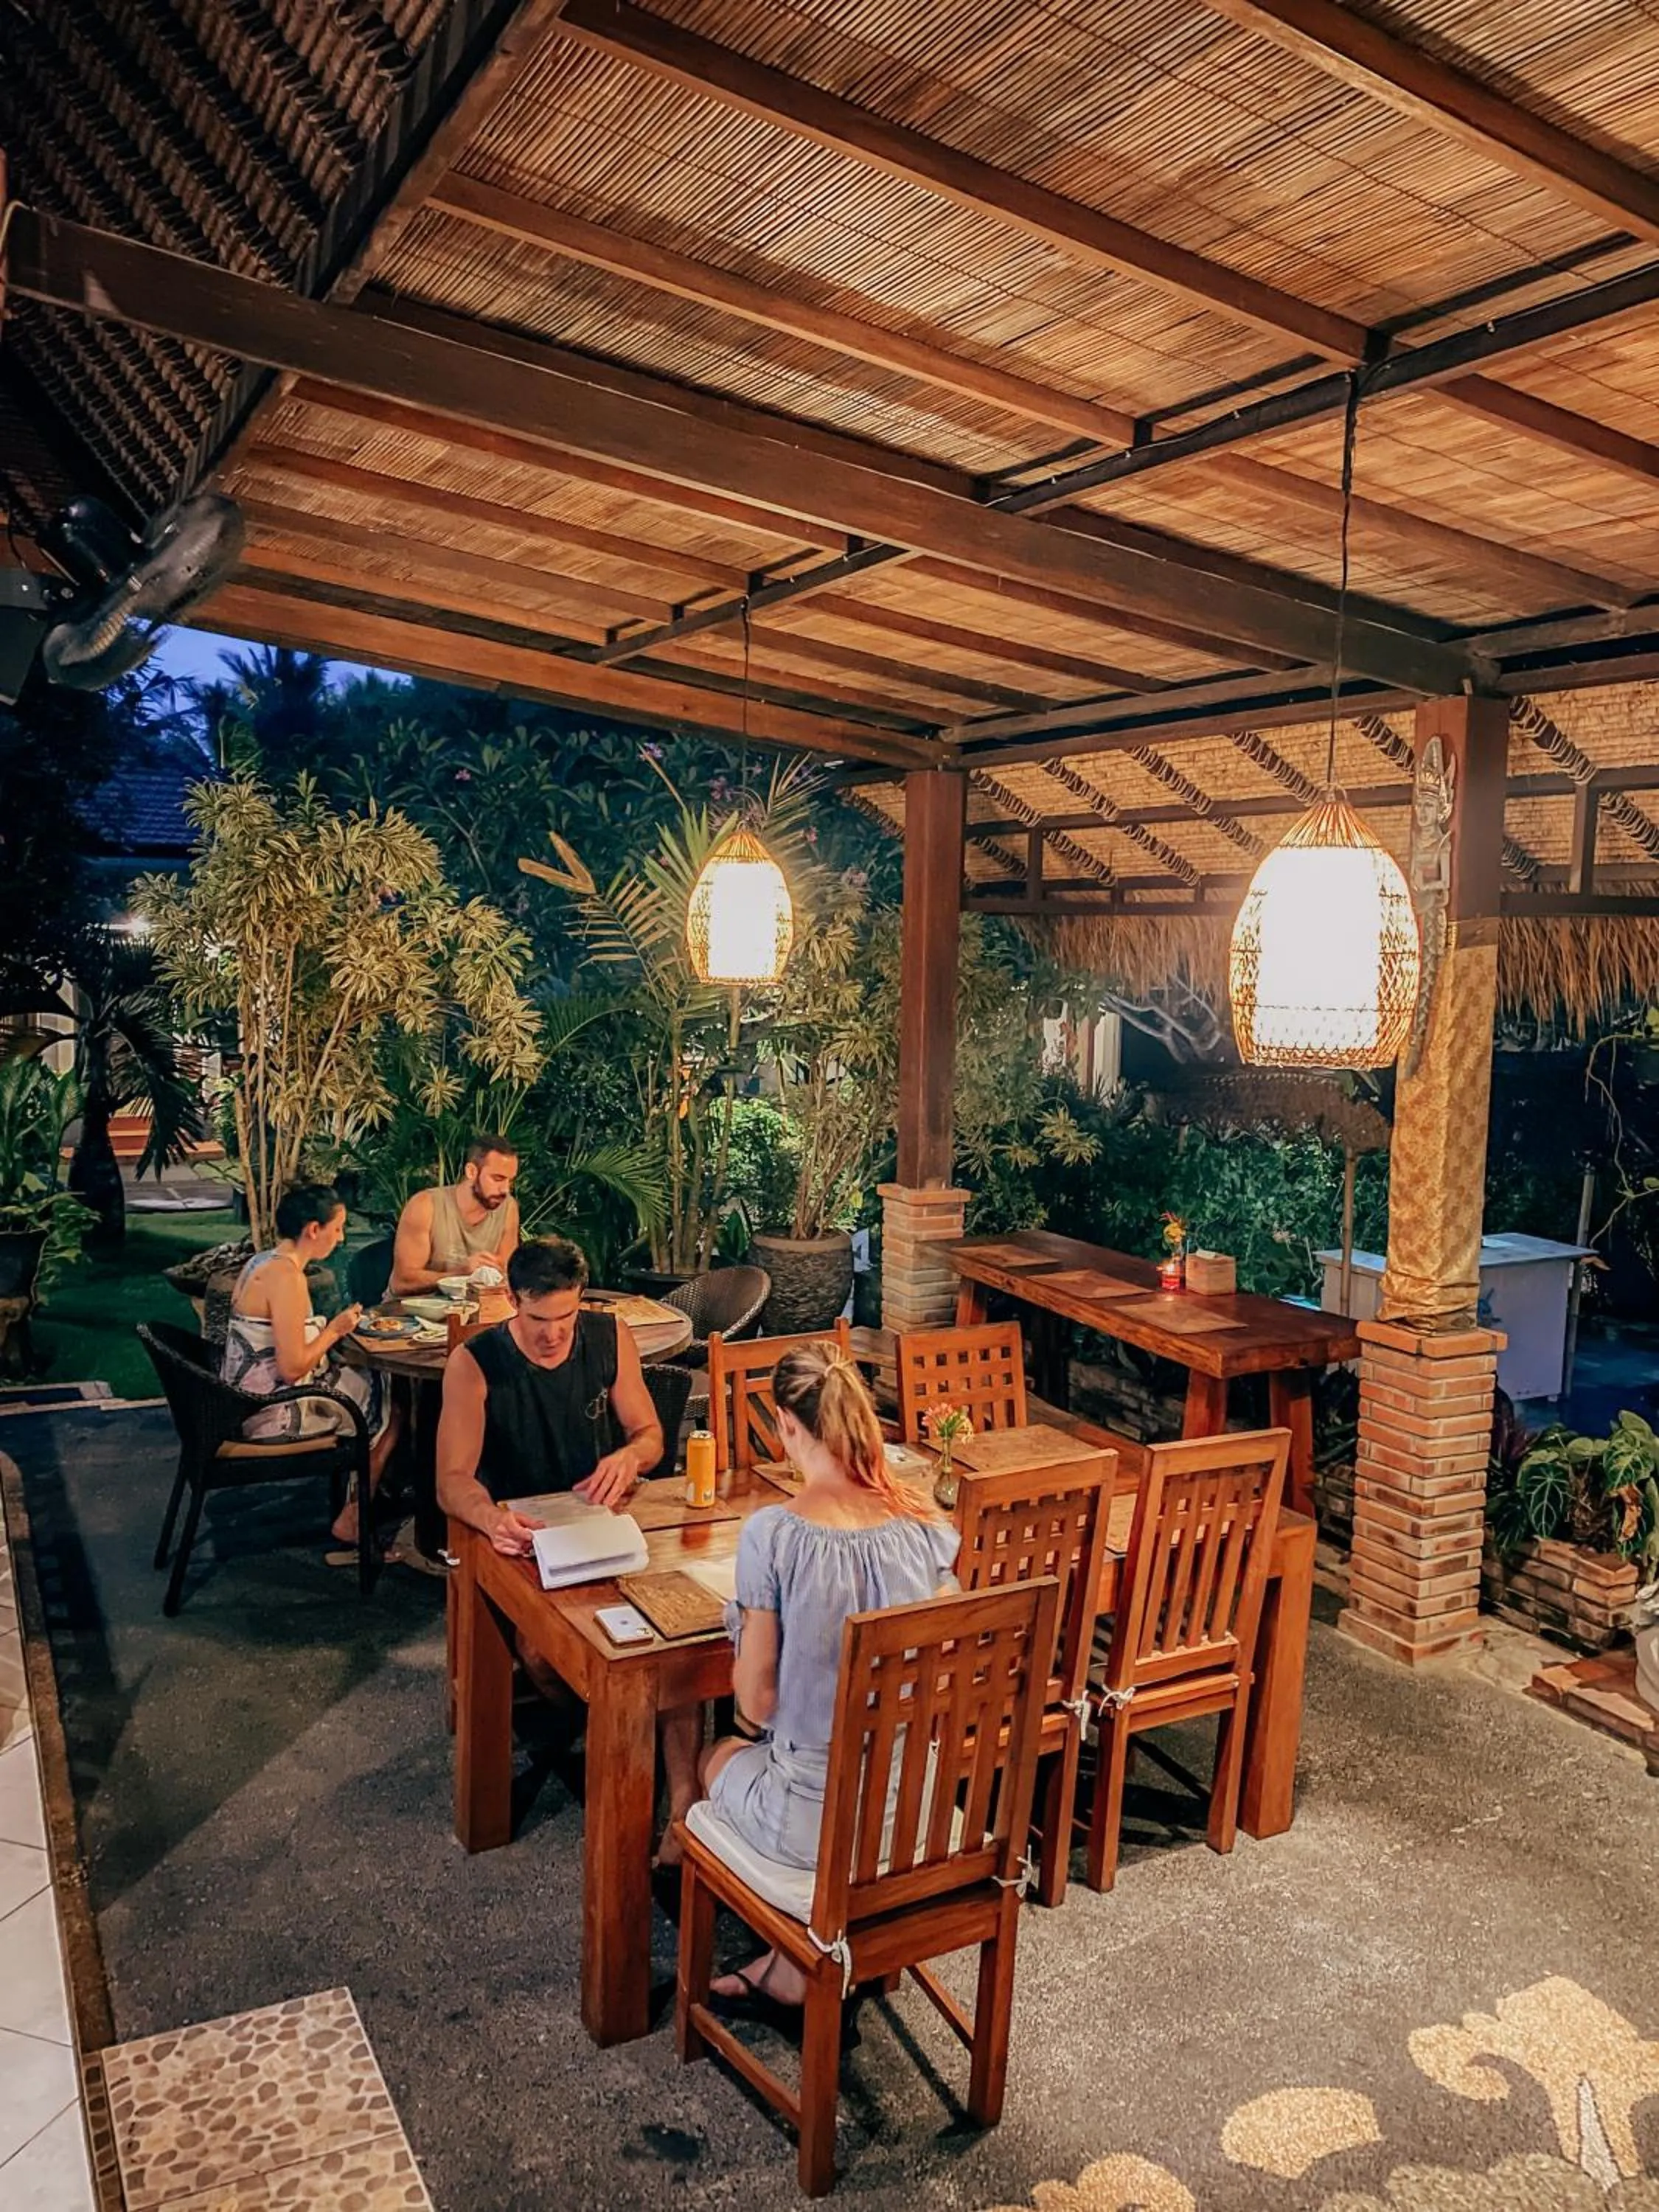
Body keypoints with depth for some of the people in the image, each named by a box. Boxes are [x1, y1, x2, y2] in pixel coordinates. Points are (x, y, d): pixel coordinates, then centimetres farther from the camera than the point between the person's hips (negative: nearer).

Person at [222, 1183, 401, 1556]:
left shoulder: (261, 1262, 7)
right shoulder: (286, 1276, -23)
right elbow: (292, 1369, -25)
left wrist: (328, 1327, 6)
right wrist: (335, 1330, -12)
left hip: (247, 1402, 9)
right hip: (273, 1416, -9)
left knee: (372, 1383, 18)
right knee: (389, 1410, 6)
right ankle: (352, 1521, 18)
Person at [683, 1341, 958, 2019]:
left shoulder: (773, 1533, -23)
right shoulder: (927, 1524, -9)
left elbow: (758, 1703, -13)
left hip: (822, 1821, -4)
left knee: (719, 1757, 28)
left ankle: (802, 1971, 36)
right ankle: (789, 1966, 36)